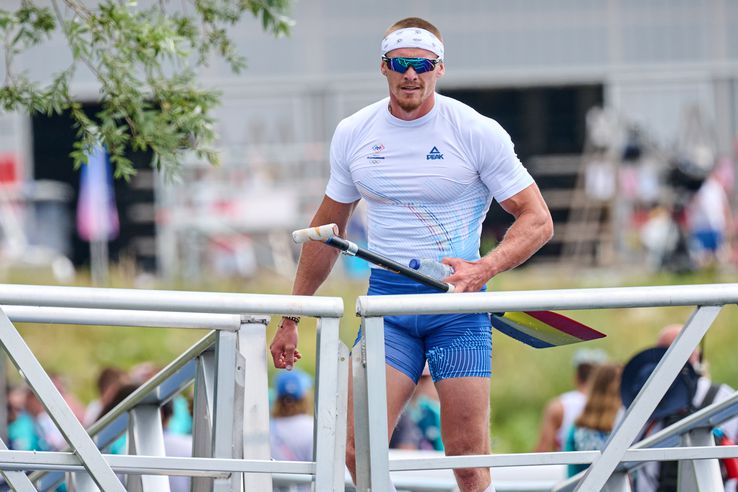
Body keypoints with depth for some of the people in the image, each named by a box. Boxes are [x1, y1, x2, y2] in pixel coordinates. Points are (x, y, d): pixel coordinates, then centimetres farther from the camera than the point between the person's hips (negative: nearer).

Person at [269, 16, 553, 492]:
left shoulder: (478, 132, -6)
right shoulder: (352, 135, 5)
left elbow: (537, 219, -5)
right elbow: (327, 229, 17)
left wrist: (483, 270, -23)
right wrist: (290, 320, 18)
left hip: (457, 300, -3)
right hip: (387, 296, 3)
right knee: (358, 451, -12)